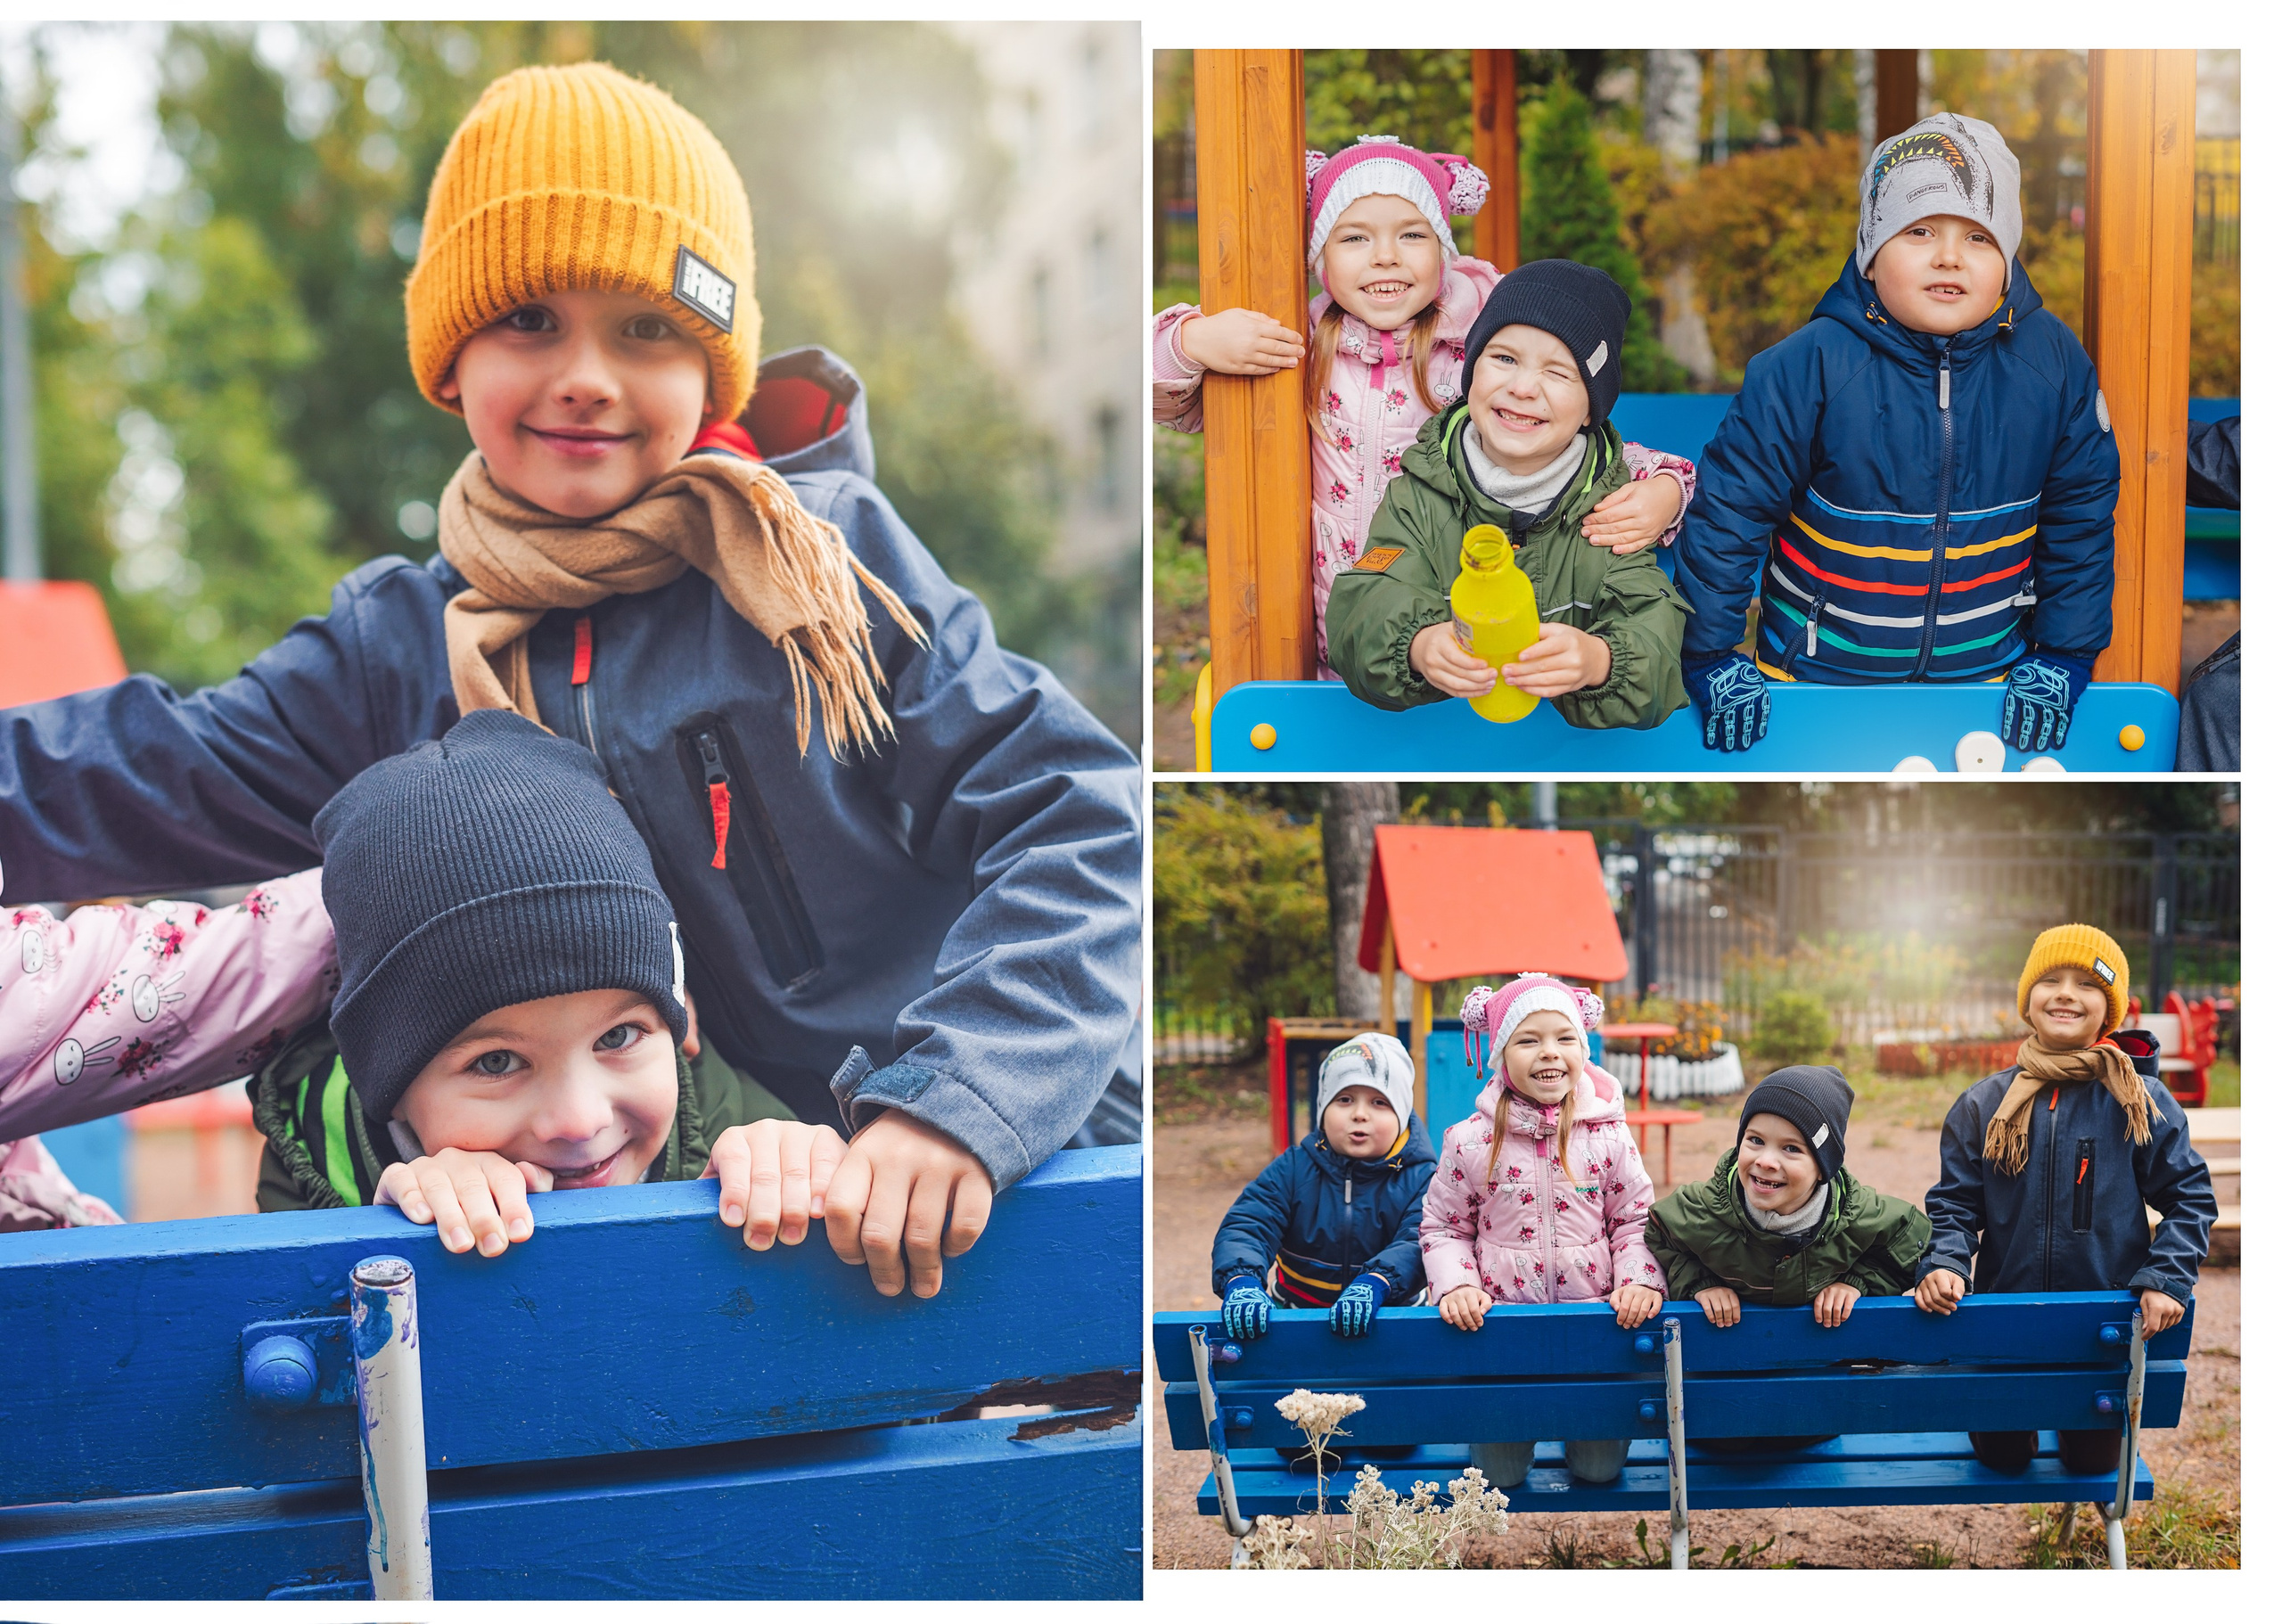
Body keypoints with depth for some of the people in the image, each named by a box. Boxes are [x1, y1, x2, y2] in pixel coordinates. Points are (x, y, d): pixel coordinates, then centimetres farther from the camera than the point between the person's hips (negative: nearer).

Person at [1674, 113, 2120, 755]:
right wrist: (1710, 662, -10)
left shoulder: (2053, 363, -8)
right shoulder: (1809, 366, -17)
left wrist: (2061, 660, 0)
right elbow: (1726, 510, -11)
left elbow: (2082, 515, 2)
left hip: (1990, 677, 2)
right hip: (1817, 680, -2)